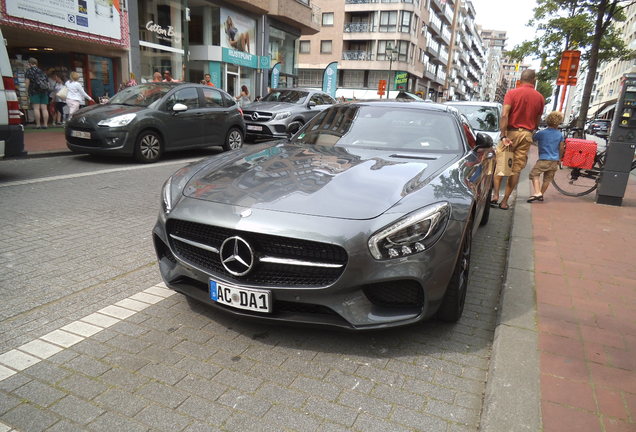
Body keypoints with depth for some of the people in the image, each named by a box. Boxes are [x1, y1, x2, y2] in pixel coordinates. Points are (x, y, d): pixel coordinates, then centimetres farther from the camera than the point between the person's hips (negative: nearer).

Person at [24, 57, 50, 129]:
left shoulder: (29, 71, 5)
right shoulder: (42, 71, 20)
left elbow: (27, 81, -8)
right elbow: (47, 82, 18)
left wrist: (27, 90, -1)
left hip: (34, 91, -5)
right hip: (44, 91, 5)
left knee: (36, 108, -6)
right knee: (44, 108, -1)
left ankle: (38, 125, -11)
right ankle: (45, 124, -4)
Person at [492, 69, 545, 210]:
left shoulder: (512, 93, -4)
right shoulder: (540, 97, 6)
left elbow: (504, 115, -17)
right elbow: (537, 121, 11)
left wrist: (503, 136, -19)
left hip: (511, 132, -2)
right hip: (527, 135, 2)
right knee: (516, 169, 4)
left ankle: (495, 195, -4)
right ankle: (505, 201, 5)